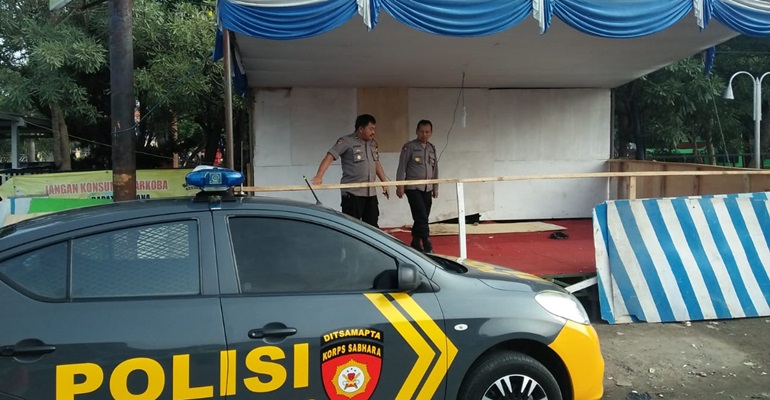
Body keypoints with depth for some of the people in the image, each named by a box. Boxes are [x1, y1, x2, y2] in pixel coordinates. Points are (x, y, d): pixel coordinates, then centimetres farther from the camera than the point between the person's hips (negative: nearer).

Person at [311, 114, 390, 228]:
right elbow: (329, 157, -17)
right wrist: (319, 176, -31)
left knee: (372, 226, 12)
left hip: (371, 193, 7)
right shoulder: (346, 142, -8)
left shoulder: (373, 143, 14)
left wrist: (384, 182, 22)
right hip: (352, 193, -6)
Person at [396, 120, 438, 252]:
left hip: (427, 189, 6)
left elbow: (435, 169, 18)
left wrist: (435, 188, 16)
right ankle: (427, 248, -9)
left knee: (422, 218, 8)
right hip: (413, 188, -6)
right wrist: (400, 186, -11)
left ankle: (416, 244, 19)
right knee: (421, 218, -11)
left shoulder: (432, 148, 13)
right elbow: (402, 167, -6)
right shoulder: (409, 147, -4)